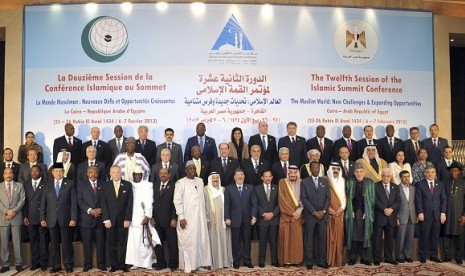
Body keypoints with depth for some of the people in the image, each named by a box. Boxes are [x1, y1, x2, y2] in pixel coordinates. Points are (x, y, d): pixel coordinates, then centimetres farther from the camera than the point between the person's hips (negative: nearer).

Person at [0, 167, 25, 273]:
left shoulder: (19, 185, 9)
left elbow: (22, 200, 1)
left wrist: (14, 211, -12)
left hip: (16, 217, -1)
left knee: (17, 241, 1)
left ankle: (18, 264, 7)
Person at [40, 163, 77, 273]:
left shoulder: (70, 184, 1)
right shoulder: (47, 184, 7)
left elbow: (73, 202, -3)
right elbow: (43, 202, 7)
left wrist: (73, 218, -8)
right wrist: (42, 218, 1)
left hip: (65, 219, -2)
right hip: (52, 219, 2)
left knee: (67, 243, 3)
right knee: (54, 243, 8)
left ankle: (68, 265, 13)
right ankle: (56, 265, 18)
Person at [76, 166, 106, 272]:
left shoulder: (102, 184, 11)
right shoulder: (81, 184, 5)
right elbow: (79, 200, -3)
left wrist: (101, 209, -9)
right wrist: (90, 210, -14)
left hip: (100, 217, 1)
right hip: (86, 218, -1)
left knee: (100, 242, 2)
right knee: (87, 243, 4)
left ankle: (101, 264, 10)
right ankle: (87, 264, 15)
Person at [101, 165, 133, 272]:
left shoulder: (127, 185, 3)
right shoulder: (105, 186, 5)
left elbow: (130, 203, -1)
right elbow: (103, 204, 1)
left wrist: (127, 219, -7)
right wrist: (106, 219, -8)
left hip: (123, 219, -1)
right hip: (110, 219, 1)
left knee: (122, 243, 3)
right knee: (111, 243, 4)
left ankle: (122, 264, 10)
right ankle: (114, 265, 12)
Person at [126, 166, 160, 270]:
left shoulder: (148, 185, 2)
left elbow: (149, 202, -3)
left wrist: (148, 216, -12)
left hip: (144, 216, -2)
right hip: (132, 217, 2)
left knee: (145, 239, -2)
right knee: (133, 239, 1)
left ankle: (147, 262, 7)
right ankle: (136, 262, 9)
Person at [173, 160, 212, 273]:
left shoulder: (200, 181, 10)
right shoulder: (181, 182, -5)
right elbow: (177, 201, -8)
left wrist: (205, 215, 12)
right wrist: (181, 217, -14)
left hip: (200, 217, 5)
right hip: (187, 218, -5)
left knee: (201, 240, 8)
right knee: (187, 242, 0)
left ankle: (200, 263, 19)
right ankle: (188, 266, 9)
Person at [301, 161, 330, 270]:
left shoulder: (325, 181, 12)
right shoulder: (305, 182, 2)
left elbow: (328, 197, 7)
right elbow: (303, 198, -5)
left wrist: (323, 211, -6)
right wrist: (314, 212, -11)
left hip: (323, 215, 3)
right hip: (310, 215, -2)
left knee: (322, 239, 4)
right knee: (309, 240, 1)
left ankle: (321, 261, 13)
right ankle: (309, 262, 8)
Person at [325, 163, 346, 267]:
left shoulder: (342, 180, 15)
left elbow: (344, 195, 13)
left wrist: (342, 208, -1)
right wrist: (329, 208, -12)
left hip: (339, 213, 4)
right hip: (328, 213, -4)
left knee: (339, 236, 4)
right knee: (329, 236, -5)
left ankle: (338, 260, 11)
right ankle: (328, 260, 0)